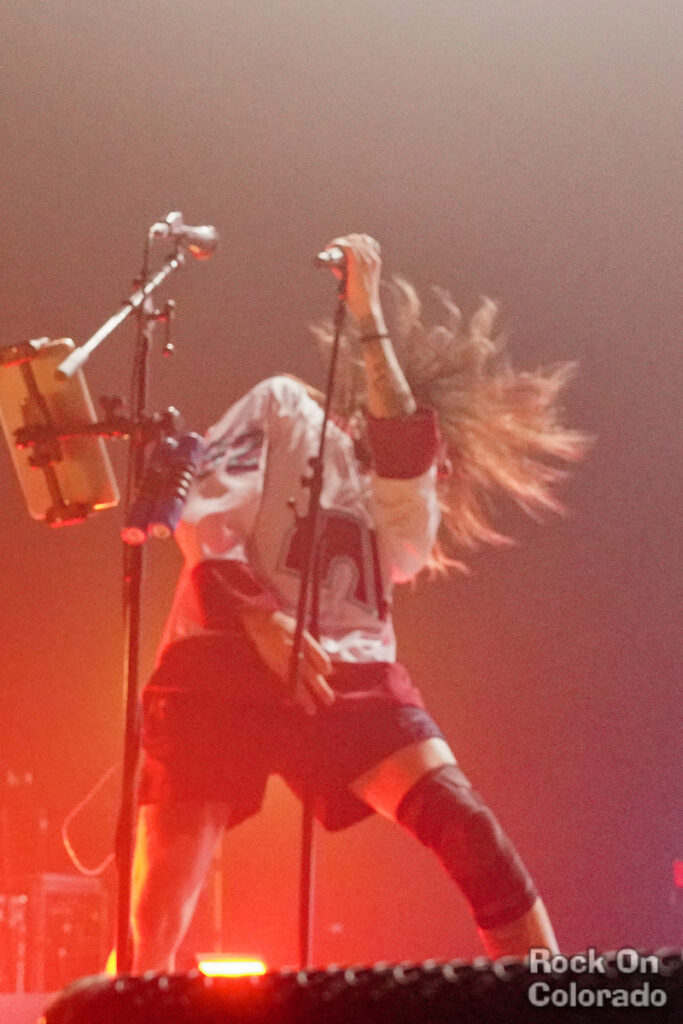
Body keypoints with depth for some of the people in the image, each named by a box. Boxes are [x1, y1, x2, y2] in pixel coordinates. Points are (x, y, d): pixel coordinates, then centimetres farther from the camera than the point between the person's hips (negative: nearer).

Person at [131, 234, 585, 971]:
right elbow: (203, 519, -2)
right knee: (156, 922, -7)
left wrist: (369, 318, -8)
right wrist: (263, 619, -15)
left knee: (458, 815, -17)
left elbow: (401, 454, -6)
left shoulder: (408, 501, 18)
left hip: (345, 674, 3)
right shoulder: (283, 406, 11)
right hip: (224, 669, -3)